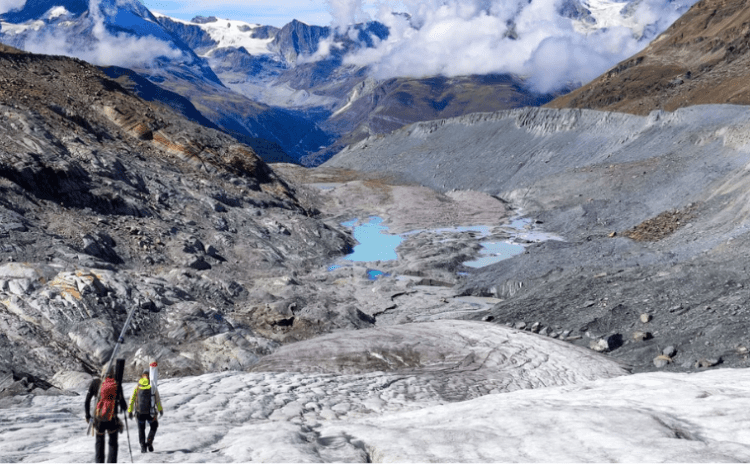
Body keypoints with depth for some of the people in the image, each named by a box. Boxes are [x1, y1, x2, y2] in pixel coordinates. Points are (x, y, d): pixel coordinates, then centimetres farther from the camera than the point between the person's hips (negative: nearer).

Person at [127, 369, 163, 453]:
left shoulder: (137, 386, 0)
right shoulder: (153, 387, -4)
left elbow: (132, 399, -1)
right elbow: (157, 400, -1)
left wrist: (130, 411, 5)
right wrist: (160, 410, 11)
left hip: (139, 412, 1)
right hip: (150, 412, -1)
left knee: (141, 429, 18)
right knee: (154, 426, 20)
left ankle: (143, 445, 8)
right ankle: (149, 442, 4)